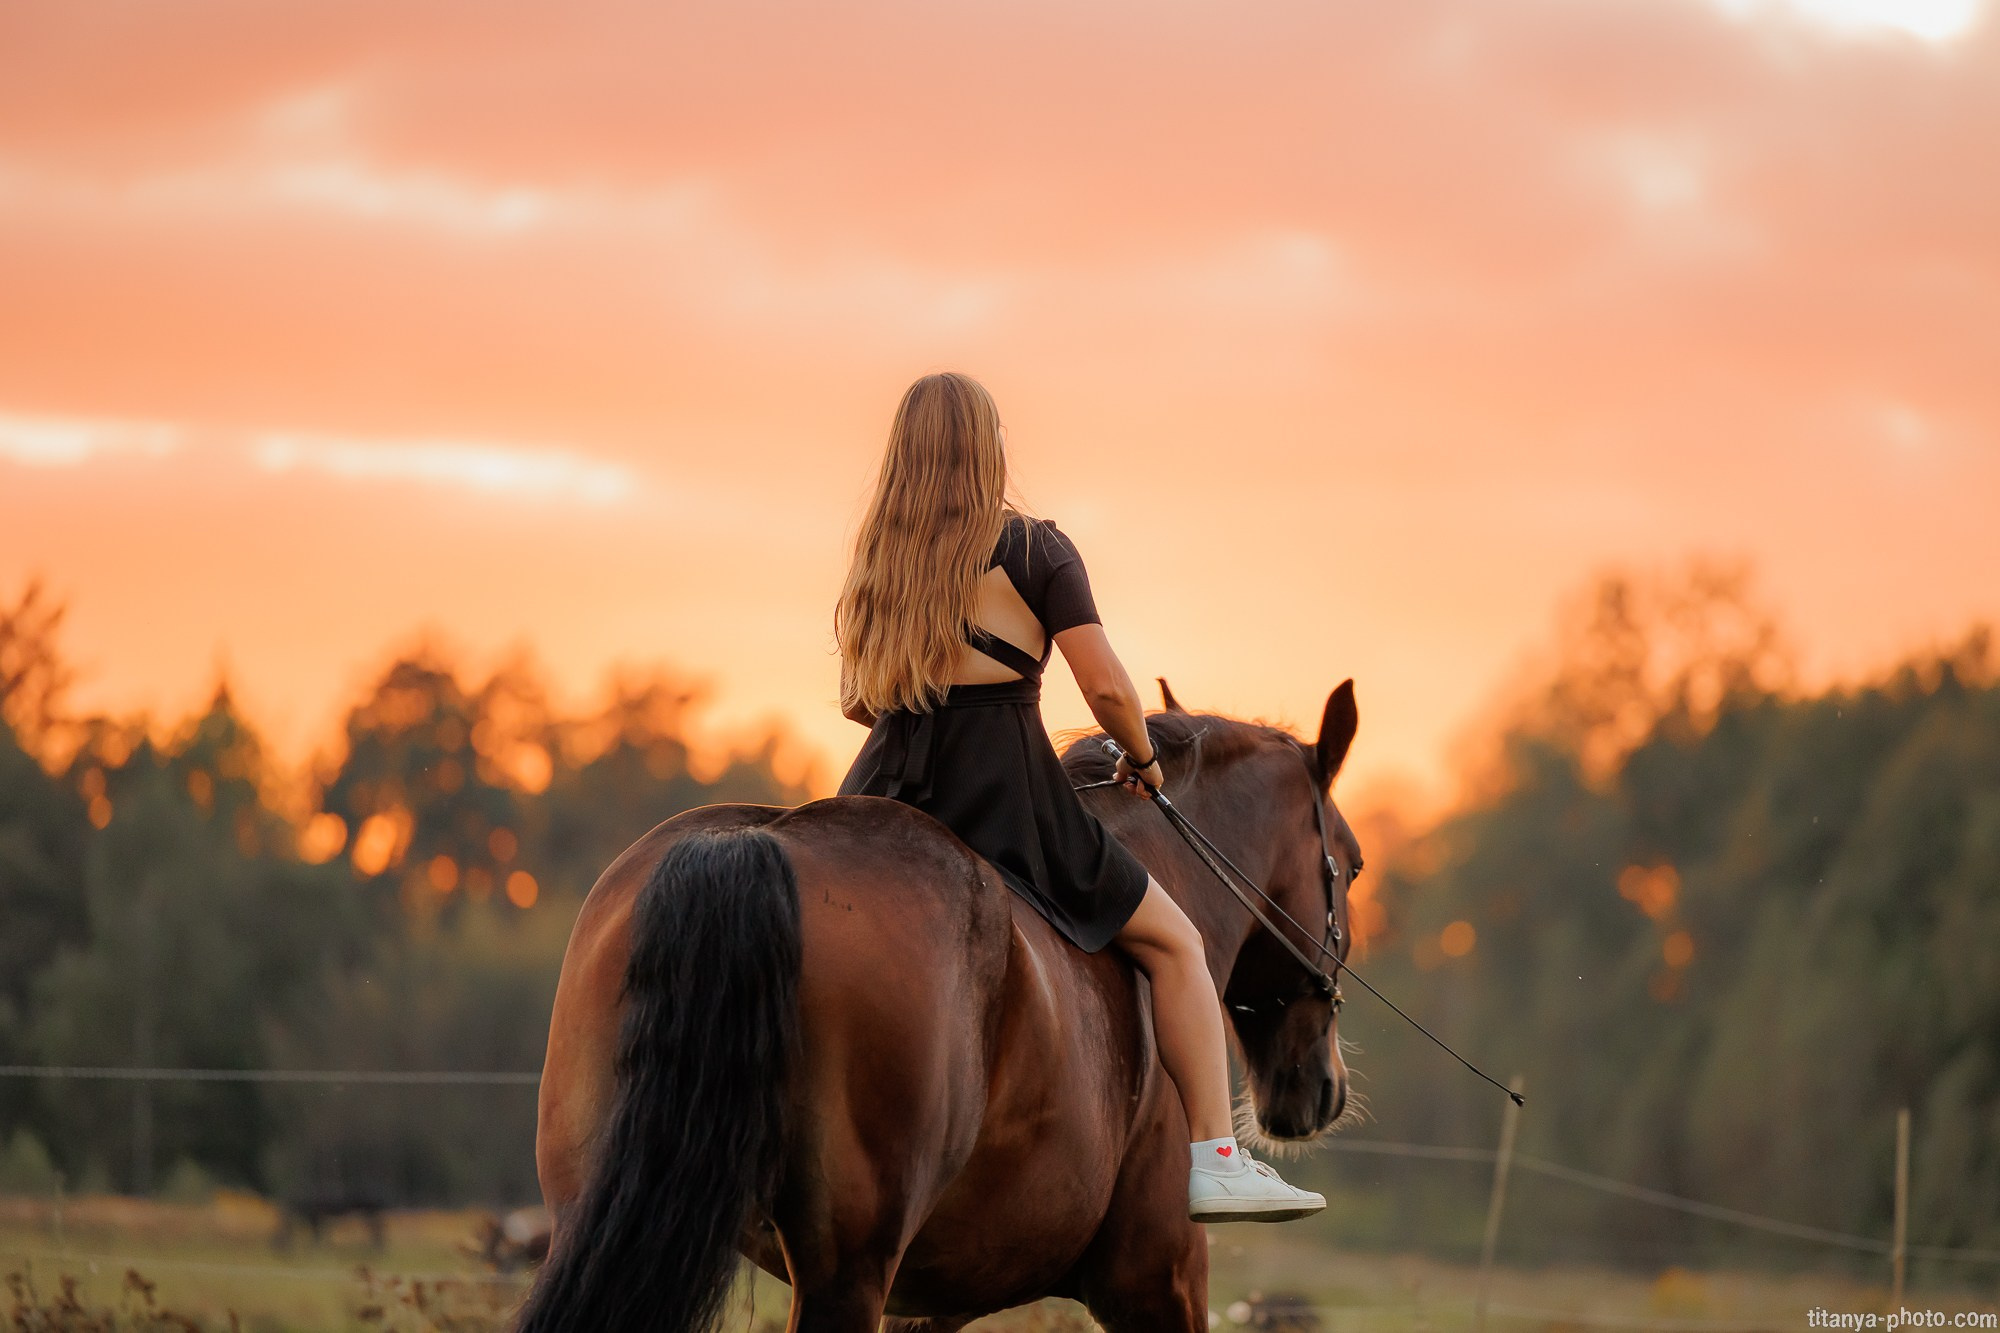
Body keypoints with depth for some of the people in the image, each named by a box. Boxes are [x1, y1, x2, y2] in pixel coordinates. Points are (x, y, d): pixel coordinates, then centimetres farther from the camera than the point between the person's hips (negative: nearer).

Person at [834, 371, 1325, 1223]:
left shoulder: (876, 560, 10)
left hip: (884, 800, 5)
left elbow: (854, 701, 13)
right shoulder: (1034, 551, -5)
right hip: (1006, 803, -5)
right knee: (1174, 943, 8)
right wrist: (1142, 760, 10)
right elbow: (1106, 688, -9)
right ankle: (1216, 1164, -1)